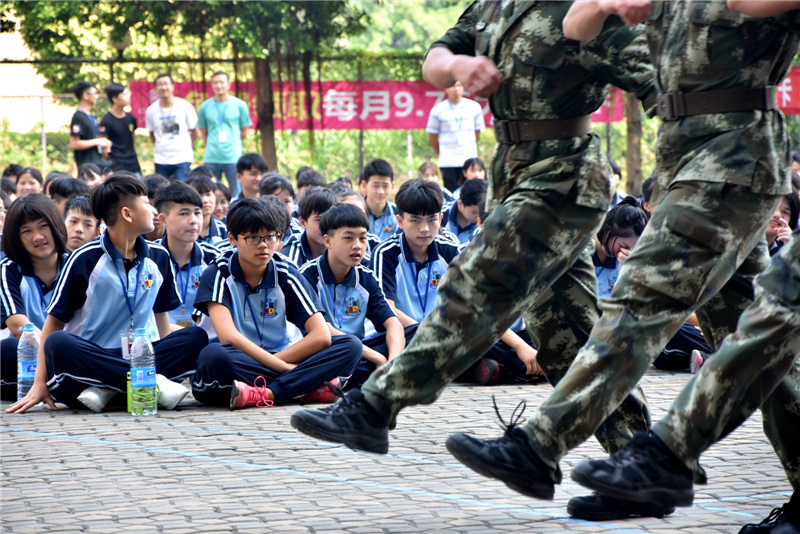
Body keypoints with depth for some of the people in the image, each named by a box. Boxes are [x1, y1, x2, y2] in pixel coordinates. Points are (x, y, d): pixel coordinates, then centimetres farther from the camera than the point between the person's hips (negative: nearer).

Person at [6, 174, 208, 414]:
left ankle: (108, 389, -28)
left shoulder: (159, 257, 10)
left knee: (197, 337, -21)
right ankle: (151, 382, -34)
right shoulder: (85, 260, -4)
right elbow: (54, 321, -4)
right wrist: (40, 383, -12)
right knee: (58, 344, -35)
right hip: (90, 359, -4)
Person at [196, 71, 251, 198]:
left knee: (237, 195, 0)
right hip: (211, 159, 1)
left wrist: (232, 144, 9)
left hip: (233, 158, -1)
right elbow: (202, 132, 13)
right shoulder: (205, 107, 5)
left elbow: (244, 133, 9)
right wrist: (212, 146, 7)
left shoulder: (239, 105, 2)